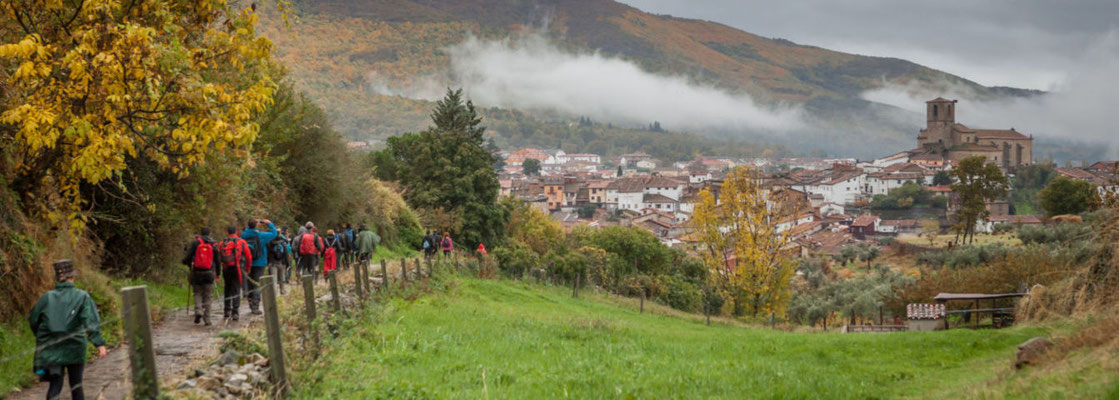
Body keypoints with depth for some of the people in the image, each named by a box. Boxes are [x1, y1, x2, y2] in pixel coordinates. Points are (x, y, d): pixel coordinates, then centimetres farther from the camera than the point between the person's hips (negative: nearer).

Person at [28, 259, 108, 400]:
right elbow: (91, 321, -17)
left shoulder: (47, 297, 1)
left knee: (55, 384, 4)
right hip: (74, 348, -1)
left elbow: (33, 320, 7)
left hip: (50, 348, 1)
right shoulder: (82, 297, -6)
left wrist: (41, 337, 25)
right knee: (76, 384, 14)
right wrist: (99, 343, -22)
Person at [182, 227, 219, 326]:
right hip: (209, 273, 1)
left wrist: (185, 261, 15)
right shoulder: (213, 245, 5)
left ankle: (198, 311, -9)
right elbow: (217, 261, 8)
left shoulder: (195, 243, -2)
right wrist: (218, 273, 18)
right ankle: (207, 319, 4)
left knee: (197, 293, 13)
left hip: (196, 272, -1)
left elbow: (188, 257, -8)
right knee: (207, 296, 6)